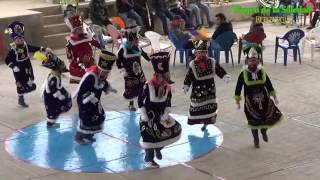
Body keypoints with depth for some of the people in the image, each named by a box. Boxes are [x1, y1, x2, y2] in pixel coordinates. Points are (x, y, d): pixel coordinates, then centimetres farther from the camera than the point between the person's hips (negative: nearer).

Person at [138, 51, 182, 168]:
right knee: (149, 136, -5)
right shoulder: (148, 86, -20)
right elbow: (140, 100, -13)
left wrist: (165, 114, -5)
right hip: (149, 116, -6)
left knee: (175, 129, 1)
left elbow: (168, 102, 7)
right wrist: (144, 116, -15)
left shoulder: (167, 88, -4)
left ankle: (158, 148, 22)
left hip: (160, 116, 6)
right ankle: (148, 160, 11)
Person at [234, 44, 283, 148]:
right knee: (254, 122, 9)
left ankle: (264, 131, 36)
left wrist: (274, 97, 11)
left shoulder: (262, 72, -5)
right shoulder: (243, 74, -12)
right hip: (251, 103, -2)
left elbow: (269, 86, 7)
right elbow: (238, 88, -4)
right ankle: (256, 140, 33)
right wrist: (237, 101, -2)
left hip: (264, 101, 2)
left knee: (268, 118, 1)